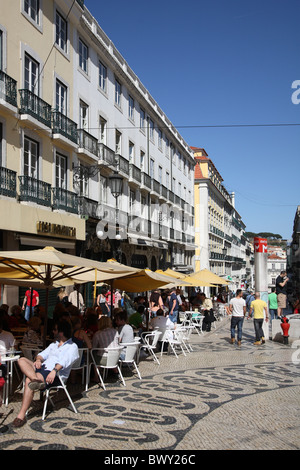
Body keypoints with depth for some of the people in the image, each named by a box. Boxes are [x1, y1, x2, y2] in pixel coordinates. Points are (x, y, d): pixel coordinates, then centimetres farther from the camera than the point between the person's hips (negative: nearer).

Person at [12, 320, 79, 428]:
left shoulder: (72, 346, 4)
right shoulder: (53, 344, 31)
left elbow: (65, 361, -14)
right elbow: (43, 354, 18)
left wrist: (54, 370, -32)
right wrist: (38, 360, -6)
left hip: (55, 375, -8)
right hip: (42, 368, 8)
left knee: (29, 380, -31)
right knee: (22, 360, -15)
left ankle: (22, 415, -26)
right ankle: (36, 380, -40)